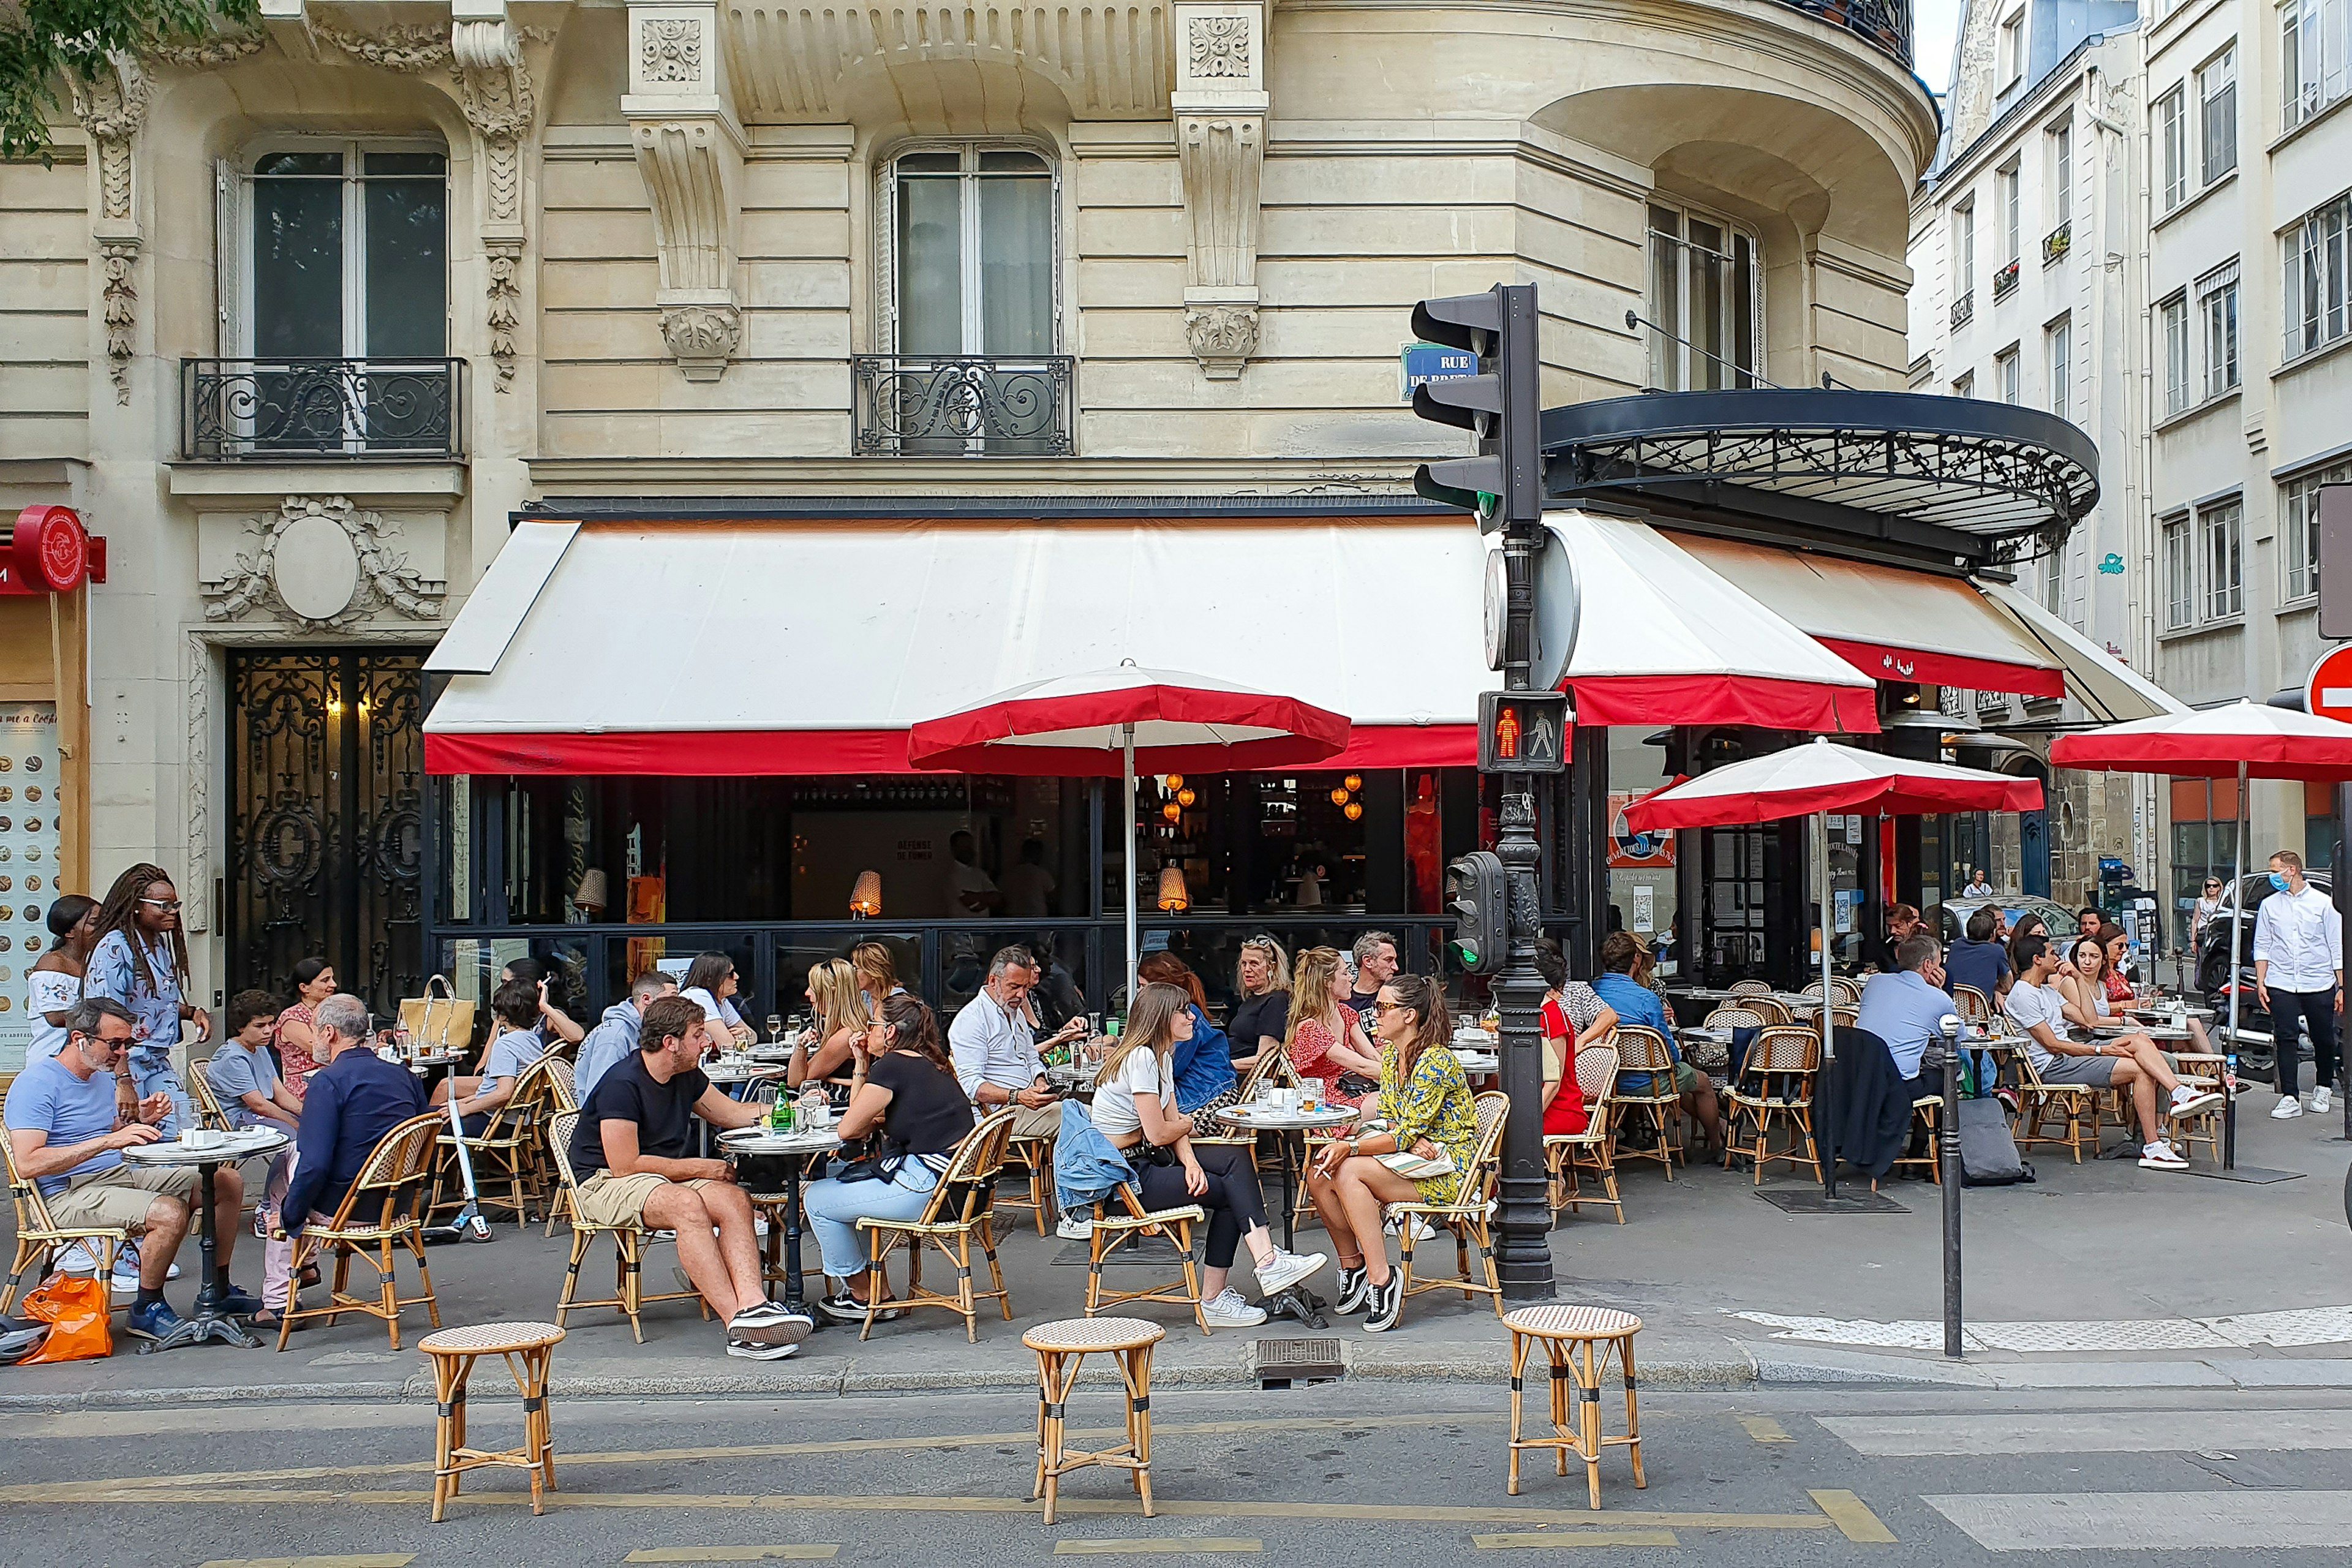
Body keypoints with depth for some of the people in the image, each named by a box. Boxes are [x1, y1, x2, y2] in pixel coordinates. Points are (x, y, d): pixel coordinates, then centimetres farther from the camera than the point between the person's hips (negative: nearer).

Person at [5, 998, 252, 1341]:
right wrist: (107, 1141, -29)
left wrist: (141, 1120, 2)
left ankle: (217, 1291, 14)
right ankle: (146, 1311, -11)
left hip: (123, 1174, 9)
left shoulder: (103, 1077, 15)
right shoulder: (37, 1082, -13)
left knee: (228, 1182, 4)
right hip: (70, 1194, -9)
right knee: (169, 1213, -33)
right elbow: (28, 1164, -25)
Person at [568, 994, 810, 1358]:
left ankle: (752, 1303, -42)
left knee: (734, 1200, -22)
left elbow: (732, 1112, 24)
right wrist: (699, 1169, -13)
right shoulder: (622, 1084, -17)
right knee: (687, 1204, -36)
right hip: (604, 1184, -8)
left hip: (667, 1176, 8)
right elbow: (624, 1165, -20)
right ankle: (738, 1325, -43)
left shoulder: (687, 1077, 9)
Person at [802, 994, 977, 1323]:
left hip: (924, 1189, -10)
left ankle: (861, 1296, 21)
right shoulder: (933, 1065, 17)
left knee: (817, 1199, 7)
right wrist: (861, 1064, 17)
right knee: (846, 1187, 29)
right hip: (958, 1184, 10)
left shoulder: (890, 1067, -11)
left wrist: (875, 1124, 11)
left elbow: (847, 1129, -8)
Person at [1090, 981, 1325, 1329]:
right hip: (1124, 1175, -9)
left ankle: (1267, 1261, -14)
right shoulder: (1141, 1057, -19)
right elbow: (1158, 1133, -20)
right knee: (1228, 1190, -9)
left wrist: (1190, 1160, -12)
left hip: (1148, 1159, 9)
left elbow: (1173, 1120, 7)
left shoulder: (1161, 1055, 13)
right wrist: (1187, 1124, 2)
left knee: (1237, 1159, -6)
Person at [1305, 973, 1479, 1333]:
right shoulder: (1390, 1056, 9)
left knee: (1349, 1172, -29)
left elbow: (1409, 1132, -21)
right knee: (1318, 1174, -12)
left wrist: (1350, 1147, -27)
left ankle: (1381, 1279, -25)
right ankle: (1353, 1265, 2)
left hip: (1447, 1172, -8)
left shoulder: (1436, 1061, -18)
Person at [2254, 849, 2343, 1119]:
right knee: (2285, 1038, -6)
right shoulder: (2269, 905, 8)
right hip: (2282, 985, 1)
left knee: (2324, 1040, 7)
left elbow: (2337, 947, 2)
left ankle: (2322, 1089, 29)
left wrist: (2341, 987, -1)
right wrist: (2260, 983, 2)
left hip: (2320, 984, -1)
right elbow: (2262, 947, 10)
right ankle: (2289, 1098, -5)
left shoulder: (2323, 903, 2)